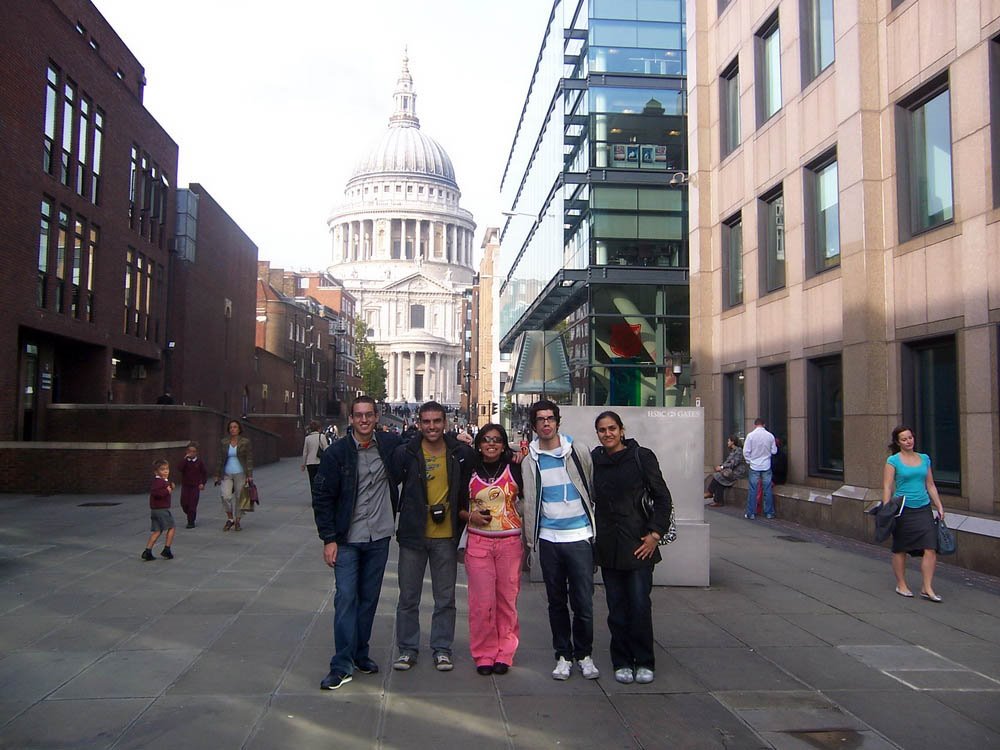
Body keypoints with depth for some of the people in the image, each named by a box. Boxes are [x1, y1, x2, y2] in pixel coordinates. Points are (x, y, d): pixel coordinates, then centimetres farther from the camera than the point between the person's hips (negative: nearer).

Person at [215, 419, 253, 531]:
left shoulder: (246, 442, -4)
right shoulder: (224, 442, 5)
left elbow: (249, 459, -4)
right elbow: (220, 459, 9)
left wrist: (249, 476, -10)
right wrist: (217, 475, 8)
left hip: (240, 474, -2)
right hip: (227, 475, 2)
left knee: (239, 498, 3)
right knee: (226, 496, -15)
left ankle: (237, 522, 20)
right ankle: (230, 519, 5)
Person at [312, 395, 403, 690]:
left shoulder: (390, 445, 0)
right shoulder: (336, 453, -6)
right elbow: (322, 497, -4)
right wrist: (328, 539, -8)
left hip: (379, 537, 3)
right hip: (347, 539, -2)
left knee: (369, 597, 11)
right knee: (346, 598, -4)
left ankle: (360, 653, 26)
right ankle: (342, 665, 3)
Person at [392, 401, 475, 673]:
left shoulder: (461, 453, -3)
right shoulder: (405, 453, -6)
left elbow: (468, 489, 11)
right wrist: (403, 517, 2)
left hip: (446, 537, 1)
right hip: (412, 535, 0)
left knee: (445, 598, 10)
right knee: (408, 597, 9)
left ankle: (442, 649, 23)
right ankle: (407, 648, 23)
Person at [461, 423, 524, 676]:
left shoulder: (514, 469, 3)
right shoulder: (470, 471, 6)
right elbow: (458, 506, 11)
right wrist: (471, 516, -6)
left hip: (510, 542, 0)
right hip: (478, 543, 0)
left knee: (507, 600, 4)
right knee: (482, 601, -1)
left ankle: (504, 654, 16)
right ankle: (483, 655, 11)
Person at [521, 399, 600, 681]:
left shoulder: (579, 452, 3)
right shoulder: (530, 460, 5)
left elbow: (594, 489, 10)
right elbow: (529, 502, 9)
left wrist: (595, 527, 9)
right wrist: (530, 539, 7)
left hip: (579, 536, -1)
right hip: (548, 538, 1)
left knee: (583, 602, 0)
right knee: (557, 601, 10)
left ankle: (584, 654, 18)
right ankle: (563, 655, 23)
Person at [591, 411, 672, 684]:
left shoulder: (642, 457, -4)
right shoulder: (594, 460, 6)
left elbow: (663, 498, -1)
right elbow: (589, 499, 16)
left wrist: (655, 533, -8)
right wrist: (592, 535, 10)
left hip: (638, 544, -3)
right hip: (607, 546, 3)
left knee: (640, 605, -2)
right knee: (616, 607, 7)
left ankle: (644, 662, 14)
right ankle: (622, 662, 20)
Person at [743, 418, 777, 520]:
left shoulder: (751, 435, -9)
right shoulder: (770, 436, -3)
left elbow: (746, 451, -8)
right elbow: (774, 451, 2)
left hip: (754, 466, -1)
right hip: (766, 466, 1)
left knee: (752, 490, 3)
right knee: (768, 490, 8)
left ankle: (751, 513, 7)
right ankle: (769, 513, 14)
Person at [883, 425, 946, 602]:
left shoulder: (924, 458, 10)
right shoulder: (893, 461, -3)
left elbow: (930, 485, 17)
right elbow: (887, 487, -6)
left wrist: (939, 506, 11)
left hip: (924, 508, 4)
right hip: (903, 510, -4)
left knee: (931, 548, -7)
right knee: (900, 549, 7)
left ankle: (927, 588, 0)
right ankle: (901, 585, 22)